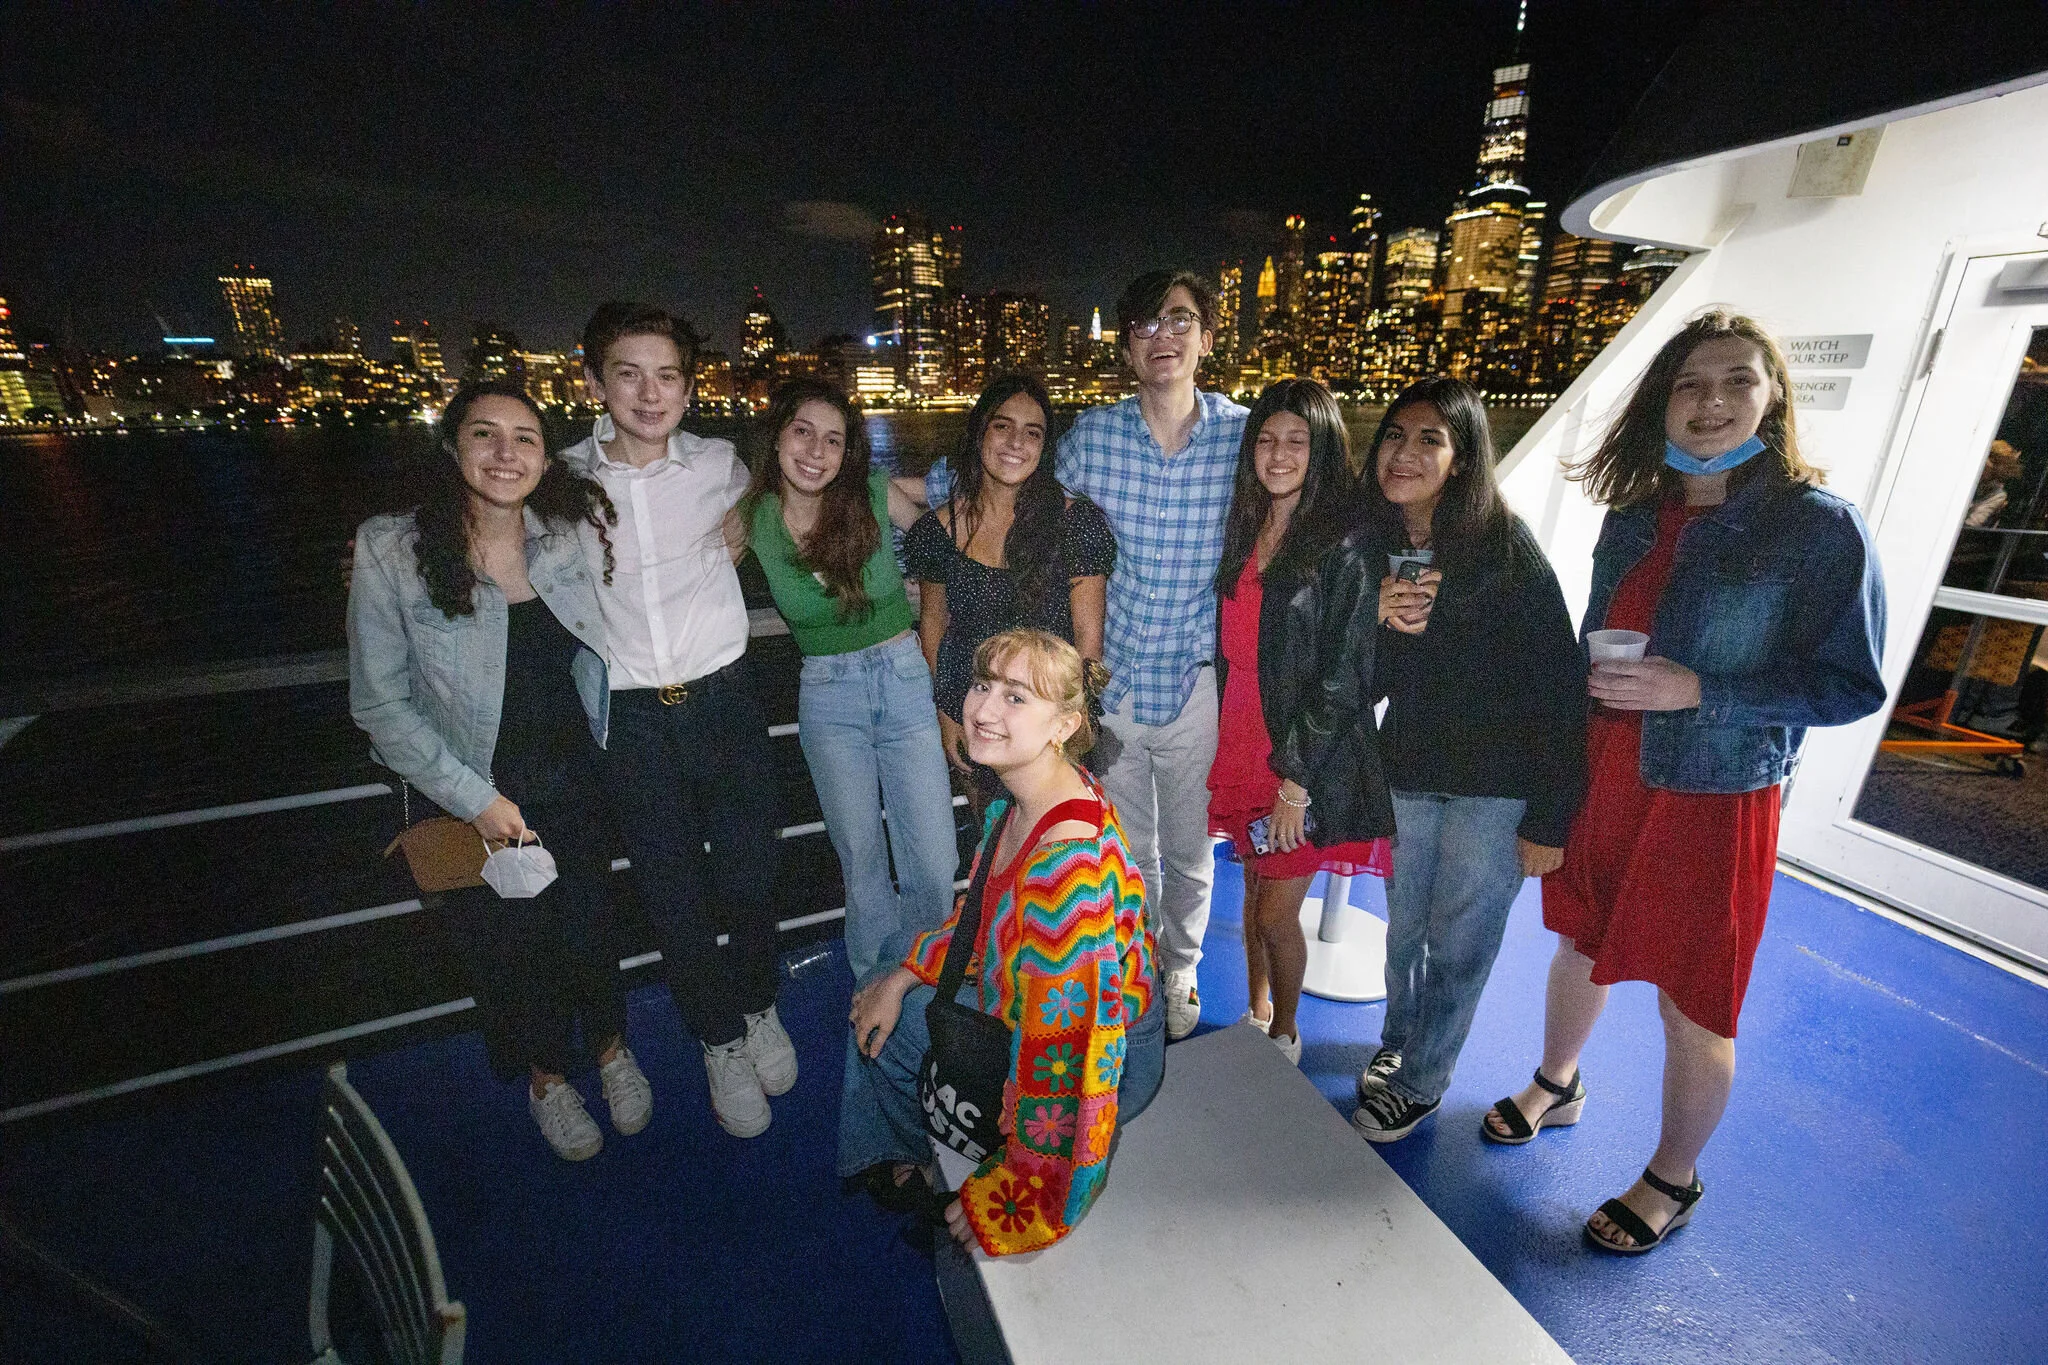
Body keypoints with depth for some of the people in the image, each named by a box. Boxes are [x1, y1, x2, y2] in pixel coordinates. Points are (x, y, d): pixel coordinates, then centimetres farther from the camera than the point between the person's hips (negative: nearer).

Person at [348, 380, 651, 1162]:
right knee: (515, 947, 14)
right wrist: (474, 798, -14)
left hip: (572, 778, 2)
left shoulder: (569, 533, -8)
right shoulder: (391, 554, -15)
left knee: (587, 928, 10)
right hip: (472, 793, -1)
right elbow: (381, 705, -11)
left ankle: (610, 1047, 41)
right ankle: (546, 1075, 43)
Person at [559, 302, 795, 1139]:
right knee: (673, 895, 10)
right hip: (630, 718, 0)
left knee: (748, 875, 8)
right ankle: (720, 1040, 33)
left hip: (722, 699, 0)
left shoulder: (719, 464, 1)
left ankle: (759, 1006, 38)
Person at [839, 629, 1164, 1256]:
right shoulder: (1017, 799, -9)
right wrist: (903, 978, 6)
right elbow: (984, 913, 9)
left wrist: (1017, 1193, -18)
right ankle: (894, 1160, 42)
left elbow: (1066, 1052, -31)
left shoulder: (1070, 863, -38)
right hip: (1024, 1009, 8)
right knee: (880, 1020, 14)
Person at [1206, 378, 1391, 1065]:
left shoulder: (1345, 542, -13)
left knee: (1276, 914, 5)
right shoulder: (1245, 527, 7)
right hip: (1242, 744, 6)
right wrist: (1224, 741, 12)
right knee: (1254, 892, 20)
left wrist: (1299, 781, -15)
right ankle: (1255, 1014, 42)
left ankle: (1284, 1033, 33)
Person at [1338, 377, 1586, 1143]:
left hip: (1496, 787, -4)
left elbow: (1561, 689, -13)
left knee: (1458, 945, 9)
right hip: (1405, 772, 4)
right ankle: (1397, 1042, 43)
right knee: (1403, 929, 16)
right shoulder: (1369, 548, 0)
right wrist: (1381, 623, -19)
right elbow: (1361, 687, 2)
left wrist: (1548, 820, -12)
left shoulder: (1507, 550, -15)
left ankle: (1419, 1083, 32)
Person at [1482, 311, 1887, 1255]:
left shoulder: (1819, 526, -11)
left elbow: (1853, 686, -12)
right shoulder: (1635, 517, 4)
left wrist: (1698, 691, -23)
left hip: (1715, 797, -5)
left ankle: (1671, 1182, 34)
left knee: (1693, 1009, 9)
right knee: (1579, 942, 21)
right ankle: (1555, 1087, 47)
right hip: (1603, 775, 5)